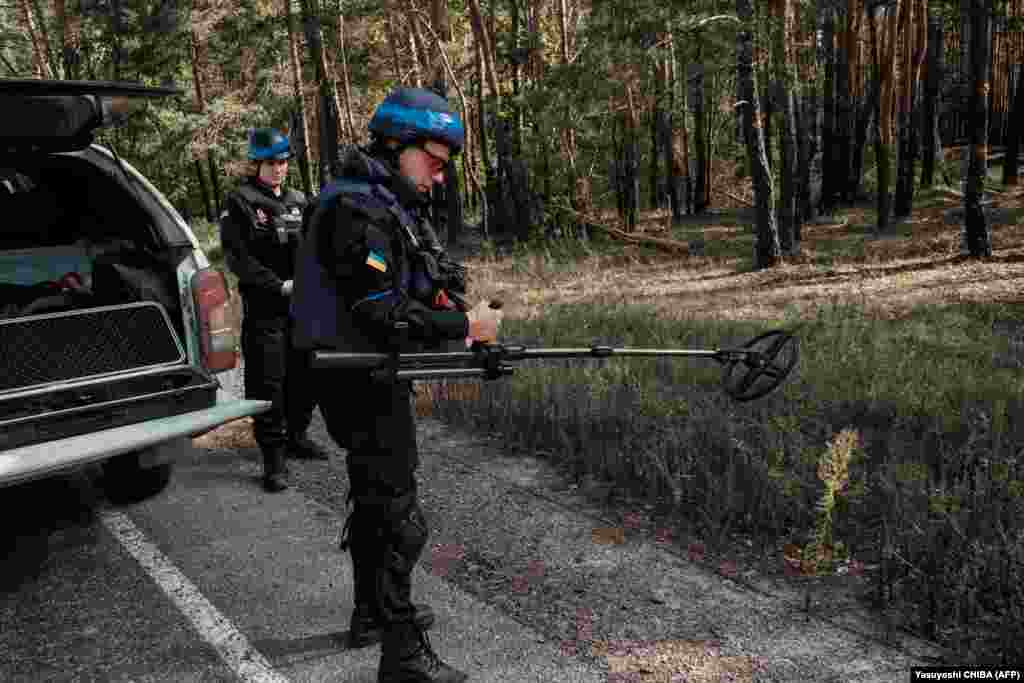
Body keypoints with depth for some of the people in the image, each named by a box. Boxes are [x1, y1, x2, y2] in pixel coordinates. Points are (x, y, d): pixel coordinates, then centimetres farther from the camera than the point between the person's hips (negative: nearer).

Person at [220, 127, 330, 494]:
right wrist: (279, 285, -16)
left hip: (303, 305, 5)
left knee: (304, 375, 12)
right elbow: (237, 257, -10)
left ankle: (296, 436, 31)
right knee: (267, 383, -4)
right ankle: (273, 457, 2)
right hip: (264, 309, -5)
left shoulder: (298, 200, 13)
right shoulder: (240, 202, -2)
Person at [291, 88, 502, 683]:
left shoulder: (395, 207, 12)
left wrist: (463, 323, 0)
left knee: (375, 496, 21)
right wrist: (463, 326, -21)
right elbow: (378, 312, -26)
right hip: (364, 385, -11)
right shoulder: (356, 209, -20)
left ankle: (374, 612, 38)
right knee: (398, 516, -5)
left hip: (377, 379, 11)